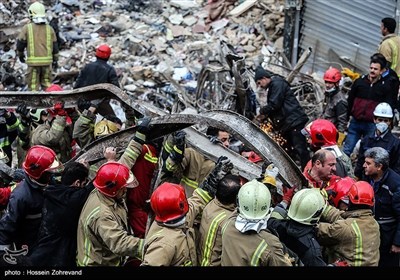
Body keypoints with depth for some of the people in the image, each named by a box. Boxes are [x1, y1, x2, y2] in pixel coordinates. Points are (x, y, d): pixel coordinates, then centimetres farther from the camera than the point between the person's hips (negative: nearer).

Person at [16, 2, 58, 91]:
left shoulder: (27, 28, -3)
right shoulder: (49, 28, 5)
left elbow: (20, 43, 2)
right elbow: (55, 46, 8)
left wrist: (20, 55, 20)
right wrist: (55, 60, 19)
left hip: (33, 61, -3)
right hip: (47, 61, 3)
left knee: (33, 86, 3)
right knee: (47, 85, 12)